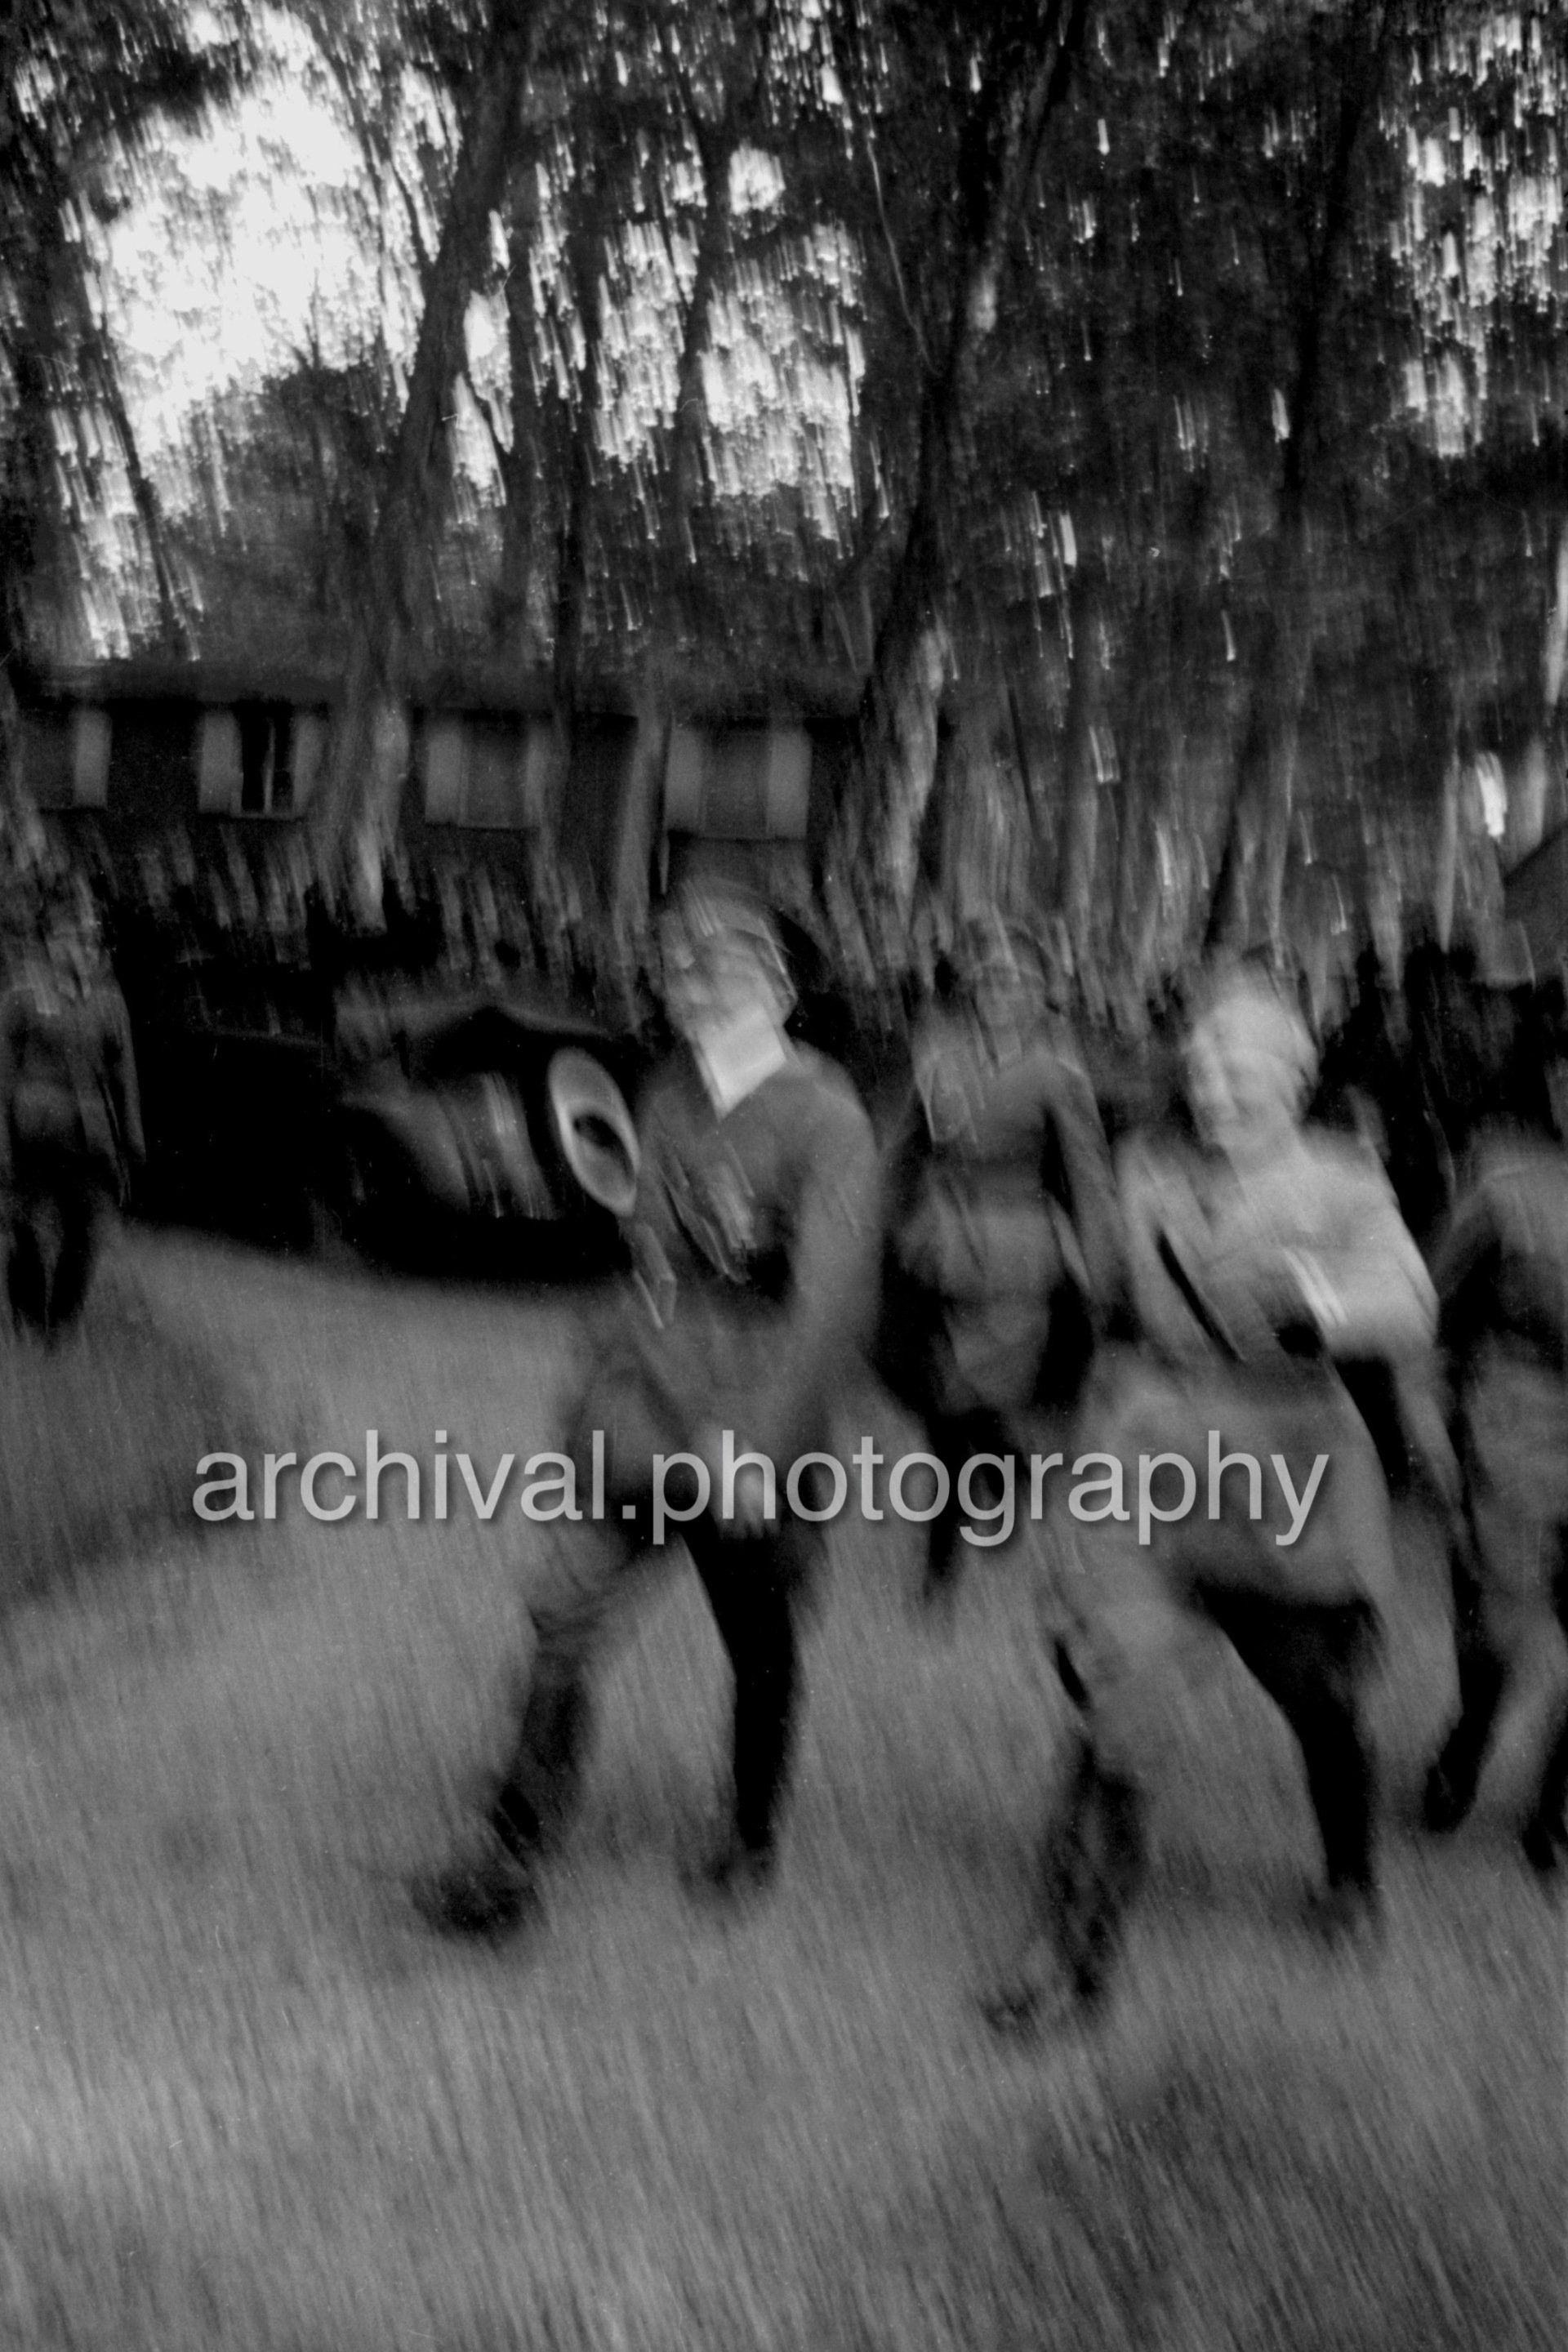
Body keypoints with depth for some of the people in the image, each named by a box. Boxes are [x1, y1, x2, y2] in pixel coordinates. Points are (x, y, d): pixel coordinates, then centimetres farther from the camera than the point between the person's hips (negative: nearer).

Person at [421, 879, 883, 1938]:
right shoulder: (671, 1094, 4)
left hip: (755, 1431, -4)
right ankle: (514, 1859, 4)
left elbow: (832, 1300, -22)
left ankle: (752, 1835, 38)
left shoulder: (826, 1123, -16)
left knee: (762, 1650, 13)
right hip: (640, 1401, 4)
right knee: (565, 1619, -6)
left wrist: (757, 1442, -27)